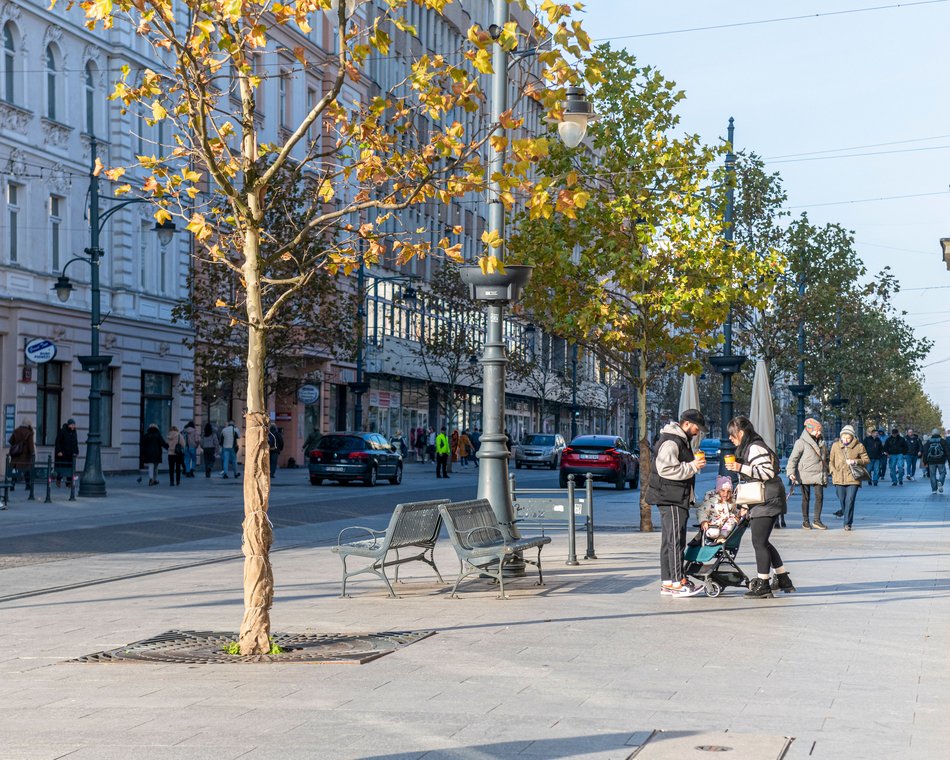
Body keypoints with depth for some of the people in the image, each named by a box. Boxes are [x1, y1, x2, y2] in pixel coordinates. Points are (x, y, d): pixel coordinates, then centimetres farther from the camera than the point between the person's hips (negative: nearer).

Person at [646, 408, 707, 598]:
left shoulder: (681, 440, 21)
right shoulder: (670, 442, -14)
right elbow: (665, 469, -24)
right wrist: (692, 467, -21)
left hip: (677, 499, 11)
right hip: (670, 499, -11)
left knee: (669, 540, 11)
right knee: (676, 540, -11)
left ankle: (667, 583, 14)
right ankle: (678, 583, -12)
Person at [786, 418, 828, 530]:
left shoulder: (821, 443, 13)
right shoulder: (801, 442, -7)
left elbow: (826, 458, 24)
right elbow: (793, 458, -12)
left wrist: (826, 472, 21)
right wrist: (791, 472, -22)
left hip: (819, 475, 5)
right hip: (805, 475, -5)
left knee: (820, 496, -3)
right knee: (806, 498, 3)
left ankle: (817, 520, 6)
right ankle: (805, 521, 12)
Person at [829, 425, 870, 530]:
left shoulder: (859, 446, -1)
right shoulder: (835, 445, 6)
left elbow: (867, 460, 5)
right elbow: (831, 461, 14)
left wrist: (855, 461, -12)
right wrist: (833, 472, 1)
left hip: (853, 478, -2)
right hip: (839, 478, 2)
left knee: (850, 500, -9)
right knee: (842, 500, 7)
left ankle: (847, 523, -1)